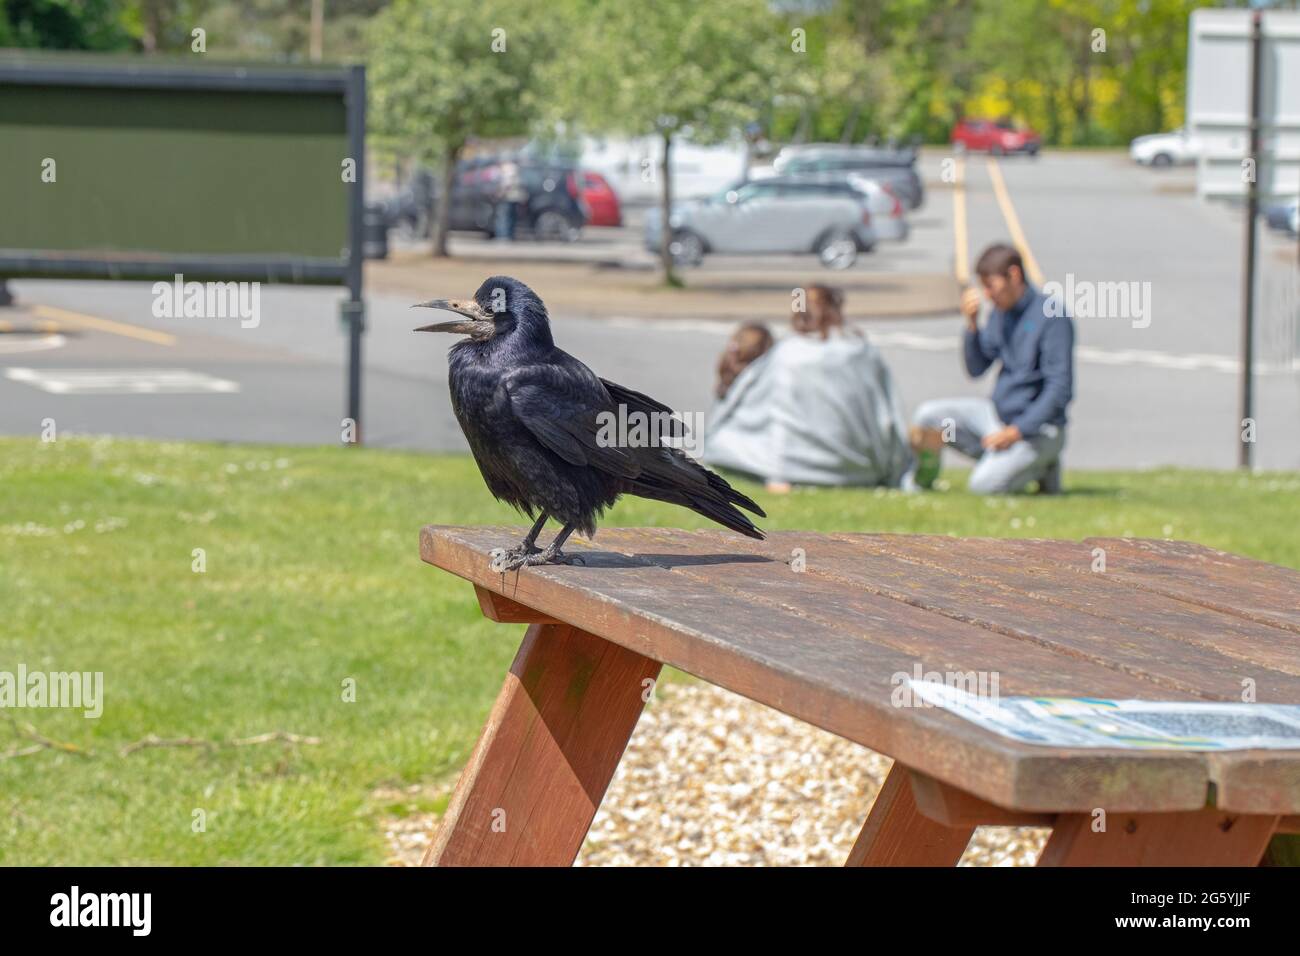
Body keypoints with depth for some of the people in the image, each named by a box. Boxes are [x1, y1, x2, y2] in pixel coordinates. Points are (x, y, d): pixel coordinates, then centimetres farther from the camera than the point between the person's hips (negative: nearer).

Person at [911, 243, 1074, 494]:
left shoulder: (1052, 316, -16)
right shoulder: (1000, 313, 6)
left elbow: (1060, 389, -19)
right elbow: (976, 369, 8)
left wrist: (1017, 431, -22)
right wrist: (972, 324, -7)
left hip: (1039, 429, -7)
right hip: (996, 413, 7)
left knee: (984, 484, -26)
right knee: (928, 415, -8)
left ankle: (1039, 467, 0)